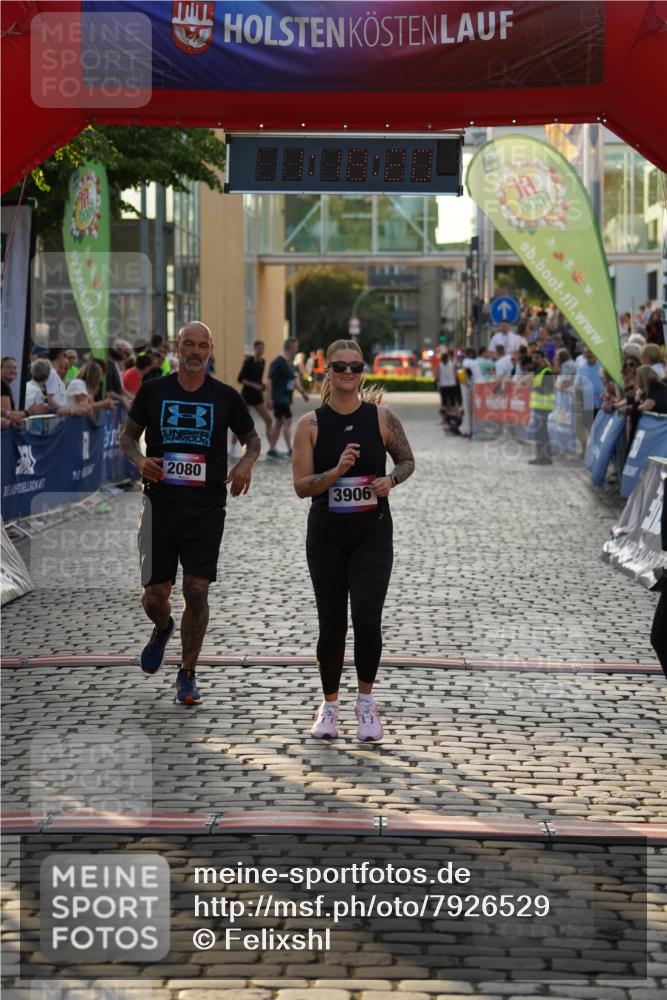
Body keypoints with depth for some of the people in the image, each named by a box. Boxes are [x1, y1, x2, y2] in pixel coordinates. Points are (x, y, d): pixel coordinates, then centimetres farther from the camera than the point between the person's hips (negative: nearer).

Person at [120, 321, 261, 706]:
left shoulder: (225, 396, 3)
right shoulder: (153, 390, 3)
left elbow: (253, 438, 16)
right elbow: (128, 435, 14)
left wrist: (246, 463, -6)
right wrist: (139, 459, -8)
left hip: (207, 507, -1)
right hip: (161, 504, 1)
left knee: (197, 591, -7)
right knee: (155, 595, 3)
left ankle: (187, 675, 9)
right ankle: (162, 629, 41)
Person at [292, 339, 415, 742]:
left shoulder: (381, 417, -2)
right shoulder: (310, 424, -3)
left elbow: (408, 460, 11)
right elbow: (301, 486, -5)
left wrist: (391, 480, -10)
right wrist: (337, 470, -21)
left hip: (372, 535, -1)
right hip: (326, 537, 1)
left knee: (367, 619, -14)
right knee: (332, 625, 7)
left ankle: (366, 701, 6)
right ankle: (330, 706, 25)